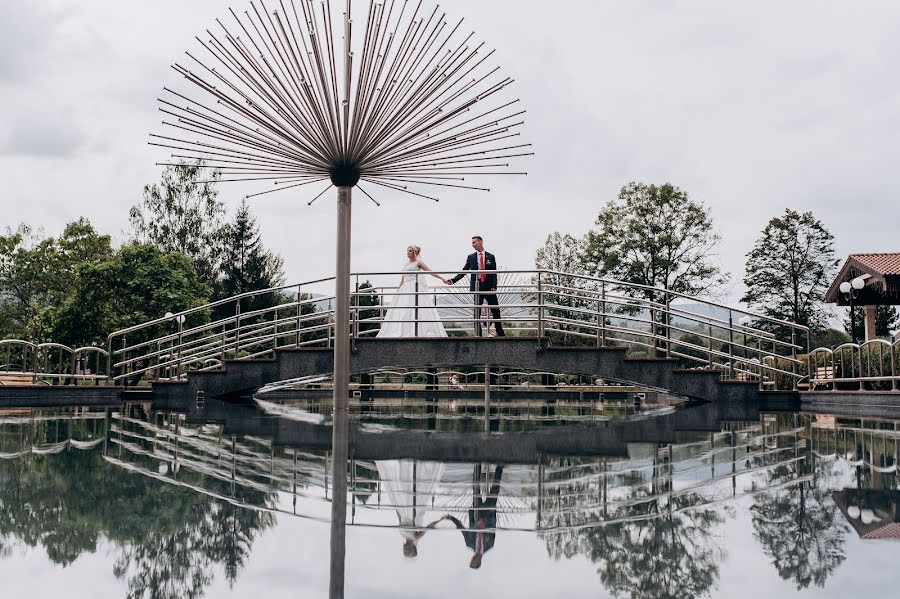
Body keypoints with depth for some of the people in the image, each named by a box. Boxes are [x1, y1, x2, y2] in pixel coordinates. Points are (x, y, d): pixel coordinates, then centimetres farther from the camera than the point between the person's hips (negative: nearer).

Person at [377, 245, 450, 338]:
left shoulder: (418, 263, 1)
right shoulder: (405, 265, 20)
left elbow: (431, 272, -7)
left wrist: (443, 279, -15)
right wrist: (398, 291, 21)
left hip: (415, 288, -7)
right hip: (405, 289, 7)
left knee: (416, 311, -14)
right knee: (402, 312, -2)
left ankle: (417, 333, -17)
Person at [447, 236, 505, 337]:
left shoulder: (490, 257, 6)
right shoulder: (471, 257, 9)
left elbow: (494, 273, 2)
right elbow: (463, 271, 5)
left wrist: (494, 287, -8)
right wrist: (453, 280, -7)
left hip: (489, 287, 0)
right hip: (477, 287, 1)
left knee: (496, 310, 1)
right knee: (477, 312, -1)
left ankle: (500, 333, 12)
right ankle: (478, 334, 2)